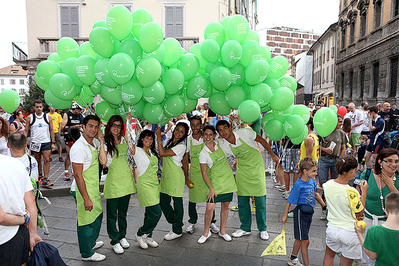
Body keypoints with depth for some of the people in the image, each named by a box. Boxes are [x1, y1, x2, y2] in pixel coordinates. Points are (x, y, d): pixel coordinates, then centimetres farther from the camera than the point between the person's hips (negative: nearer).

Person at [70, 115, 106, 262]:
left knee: (98, 214, 22)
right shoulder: (79, 147, -21)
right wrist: (86, 198, -22)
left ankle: (91, 243, 44)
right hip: (84, 190, -9)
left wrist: (101, 139, 6)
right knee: (87, 220, 4)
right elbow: (78, 175, -22)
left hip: (94, 188, 9)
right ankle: (87, 253, 23)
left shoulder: (95, 143, 4)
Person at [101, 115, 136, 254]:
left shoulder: (124, 140, 9)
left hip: (126, 180, 5)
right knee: (112, 214, 6)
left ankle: (122, 236, 35)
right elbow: (103, 161, -20)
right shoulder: (106, 142, -6)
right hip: (113, 182, -5)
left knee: (123, 212, 18)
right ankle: (114, 241, 21)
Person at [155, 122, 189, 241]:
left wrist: (159, 136, -18)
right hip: (166, 176, 8)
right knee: (163, 203, 11)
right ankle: (176, 225, 30)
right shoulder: (169, 142, 12)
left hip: (176, 177, -8)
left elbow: (162, 153, -21)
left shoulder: (181, 146, -13)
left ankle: (177, 231, 18)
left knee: (177, 204, 3)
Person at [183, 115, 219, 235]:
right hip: (194, 173, 0)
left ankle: (211, 222, 26)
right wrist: (187, 178, -2)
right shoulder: (188, 140, -1)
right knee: (192, 199, 6)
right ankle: (192, 222, 27)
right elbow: (185, 159, 3)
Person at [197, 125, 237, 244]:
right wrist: (210, 188, -14)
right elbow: (204, 173, -8)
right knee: (210, 208, -8)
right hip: (215, 182, -4)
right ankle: (206, 232, 15)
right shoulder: (203, 153, -8)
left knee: (225, 206, 10)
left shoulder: (219, 144, 2)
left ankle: (222, 231, 28)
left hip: (228, 179, 4)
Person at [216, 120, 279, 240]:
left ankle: (262, 229, 19)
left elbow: (261, 140, -6)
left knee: (260, 201, 2)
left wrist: (273, 155, 1)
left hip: (256, 168, -3)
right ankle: (245, 228, 24)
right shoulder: (222, 145, -12)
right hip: (242, 171, 3)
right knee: (242, 202, 6)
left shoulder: (244, 133, -20)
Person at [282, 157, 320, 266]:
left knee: (300, 238, 21)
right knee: (305, 241, -1)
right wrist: (285, 215, -12)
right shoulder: (298, 185, -23)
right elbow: (289, 201, -17)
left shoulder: (311, 181, -3)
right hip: (301, 213, -8)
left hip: (309, 213, 8)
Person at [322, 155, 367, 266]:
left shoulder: (327, 185, -10)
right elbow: (360, 213, -10)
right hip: (350, 232, -4)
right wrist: (364, 191, -6)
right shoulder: (351, 192, -27)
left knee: (329, 255, 28)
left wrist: (354, 214, 4)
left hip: (332, 228, 4)